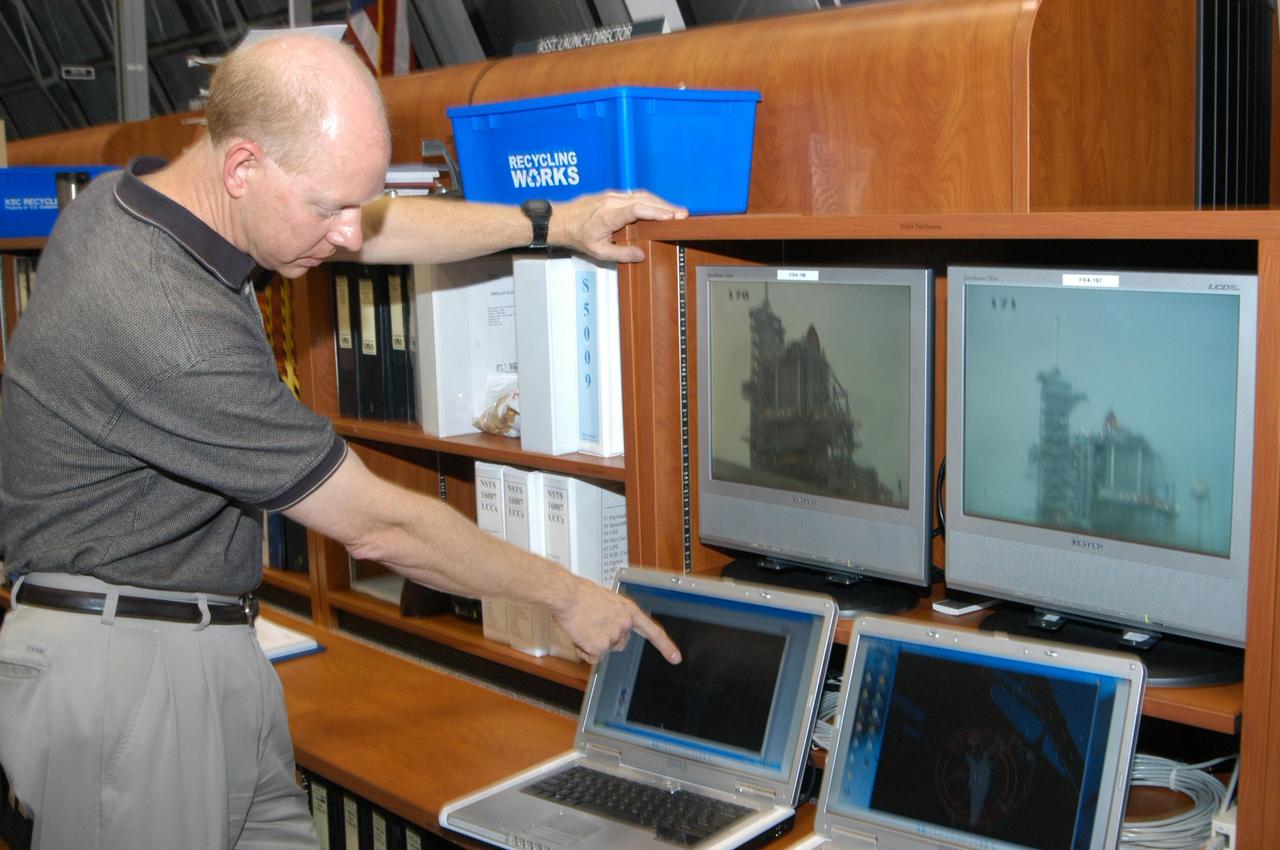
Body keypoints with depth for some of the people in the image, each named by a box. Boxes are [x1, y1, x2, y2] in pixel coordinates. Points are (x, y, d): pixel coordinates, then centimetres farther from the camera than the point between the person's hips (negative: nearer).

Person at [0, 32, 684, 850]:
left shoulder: (126, 195, 1)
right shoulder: (170, 331, -28)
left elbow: (374, 228, 15)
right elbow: (377, 528, -19)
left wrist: (548, 224, 15)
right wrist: (569, 595, -7)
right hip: (128, 669, -9)